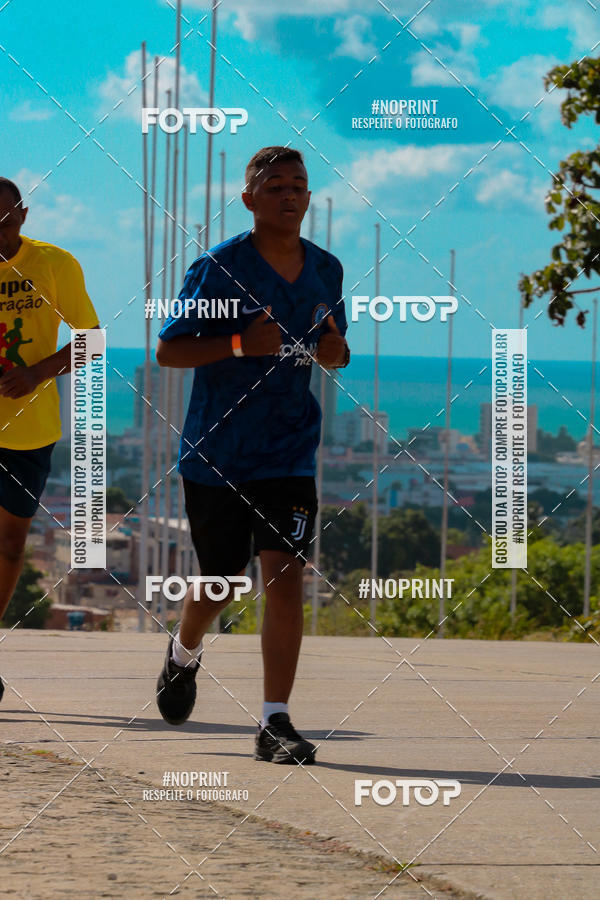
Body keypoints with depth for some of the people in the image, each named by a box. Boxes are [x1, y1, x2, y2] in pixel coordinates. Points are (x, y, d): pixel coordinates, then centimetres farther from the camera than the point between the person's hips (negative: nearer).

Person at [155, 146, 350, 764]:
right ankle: (184, 654, 46)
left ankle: (275, 723, -12)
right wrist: (239, 344, -23)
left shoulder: (326, 271, 5)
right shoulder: (219, 268, -9)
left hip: (289, 452, 2)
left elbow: (334, 352, 20)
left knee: (285, 574, -13)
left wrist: (335, 351, -5)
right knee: (220, 582, 11)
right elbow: (167, 349, -9)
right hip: (216, 451, -2)